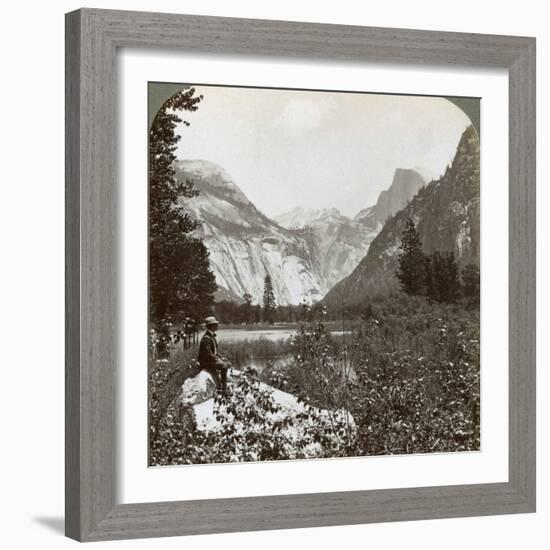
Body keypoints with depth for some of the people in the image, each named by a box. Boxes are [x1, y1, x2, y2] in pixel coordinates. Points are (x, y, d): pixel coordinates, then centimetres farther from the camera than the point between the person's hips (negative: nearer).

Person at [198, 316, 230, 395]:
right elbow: (208, 354, -24)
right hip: (206, 363, -10)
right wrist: (219, 360, -21)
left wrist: (221, 358, 9)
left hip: (213, 359, 10)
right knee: (224, 366, -21)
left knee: (227, 363, 0)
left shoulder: (212, 336, 14)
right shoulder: (206, 338, -19)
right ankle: (224, 390, -19)